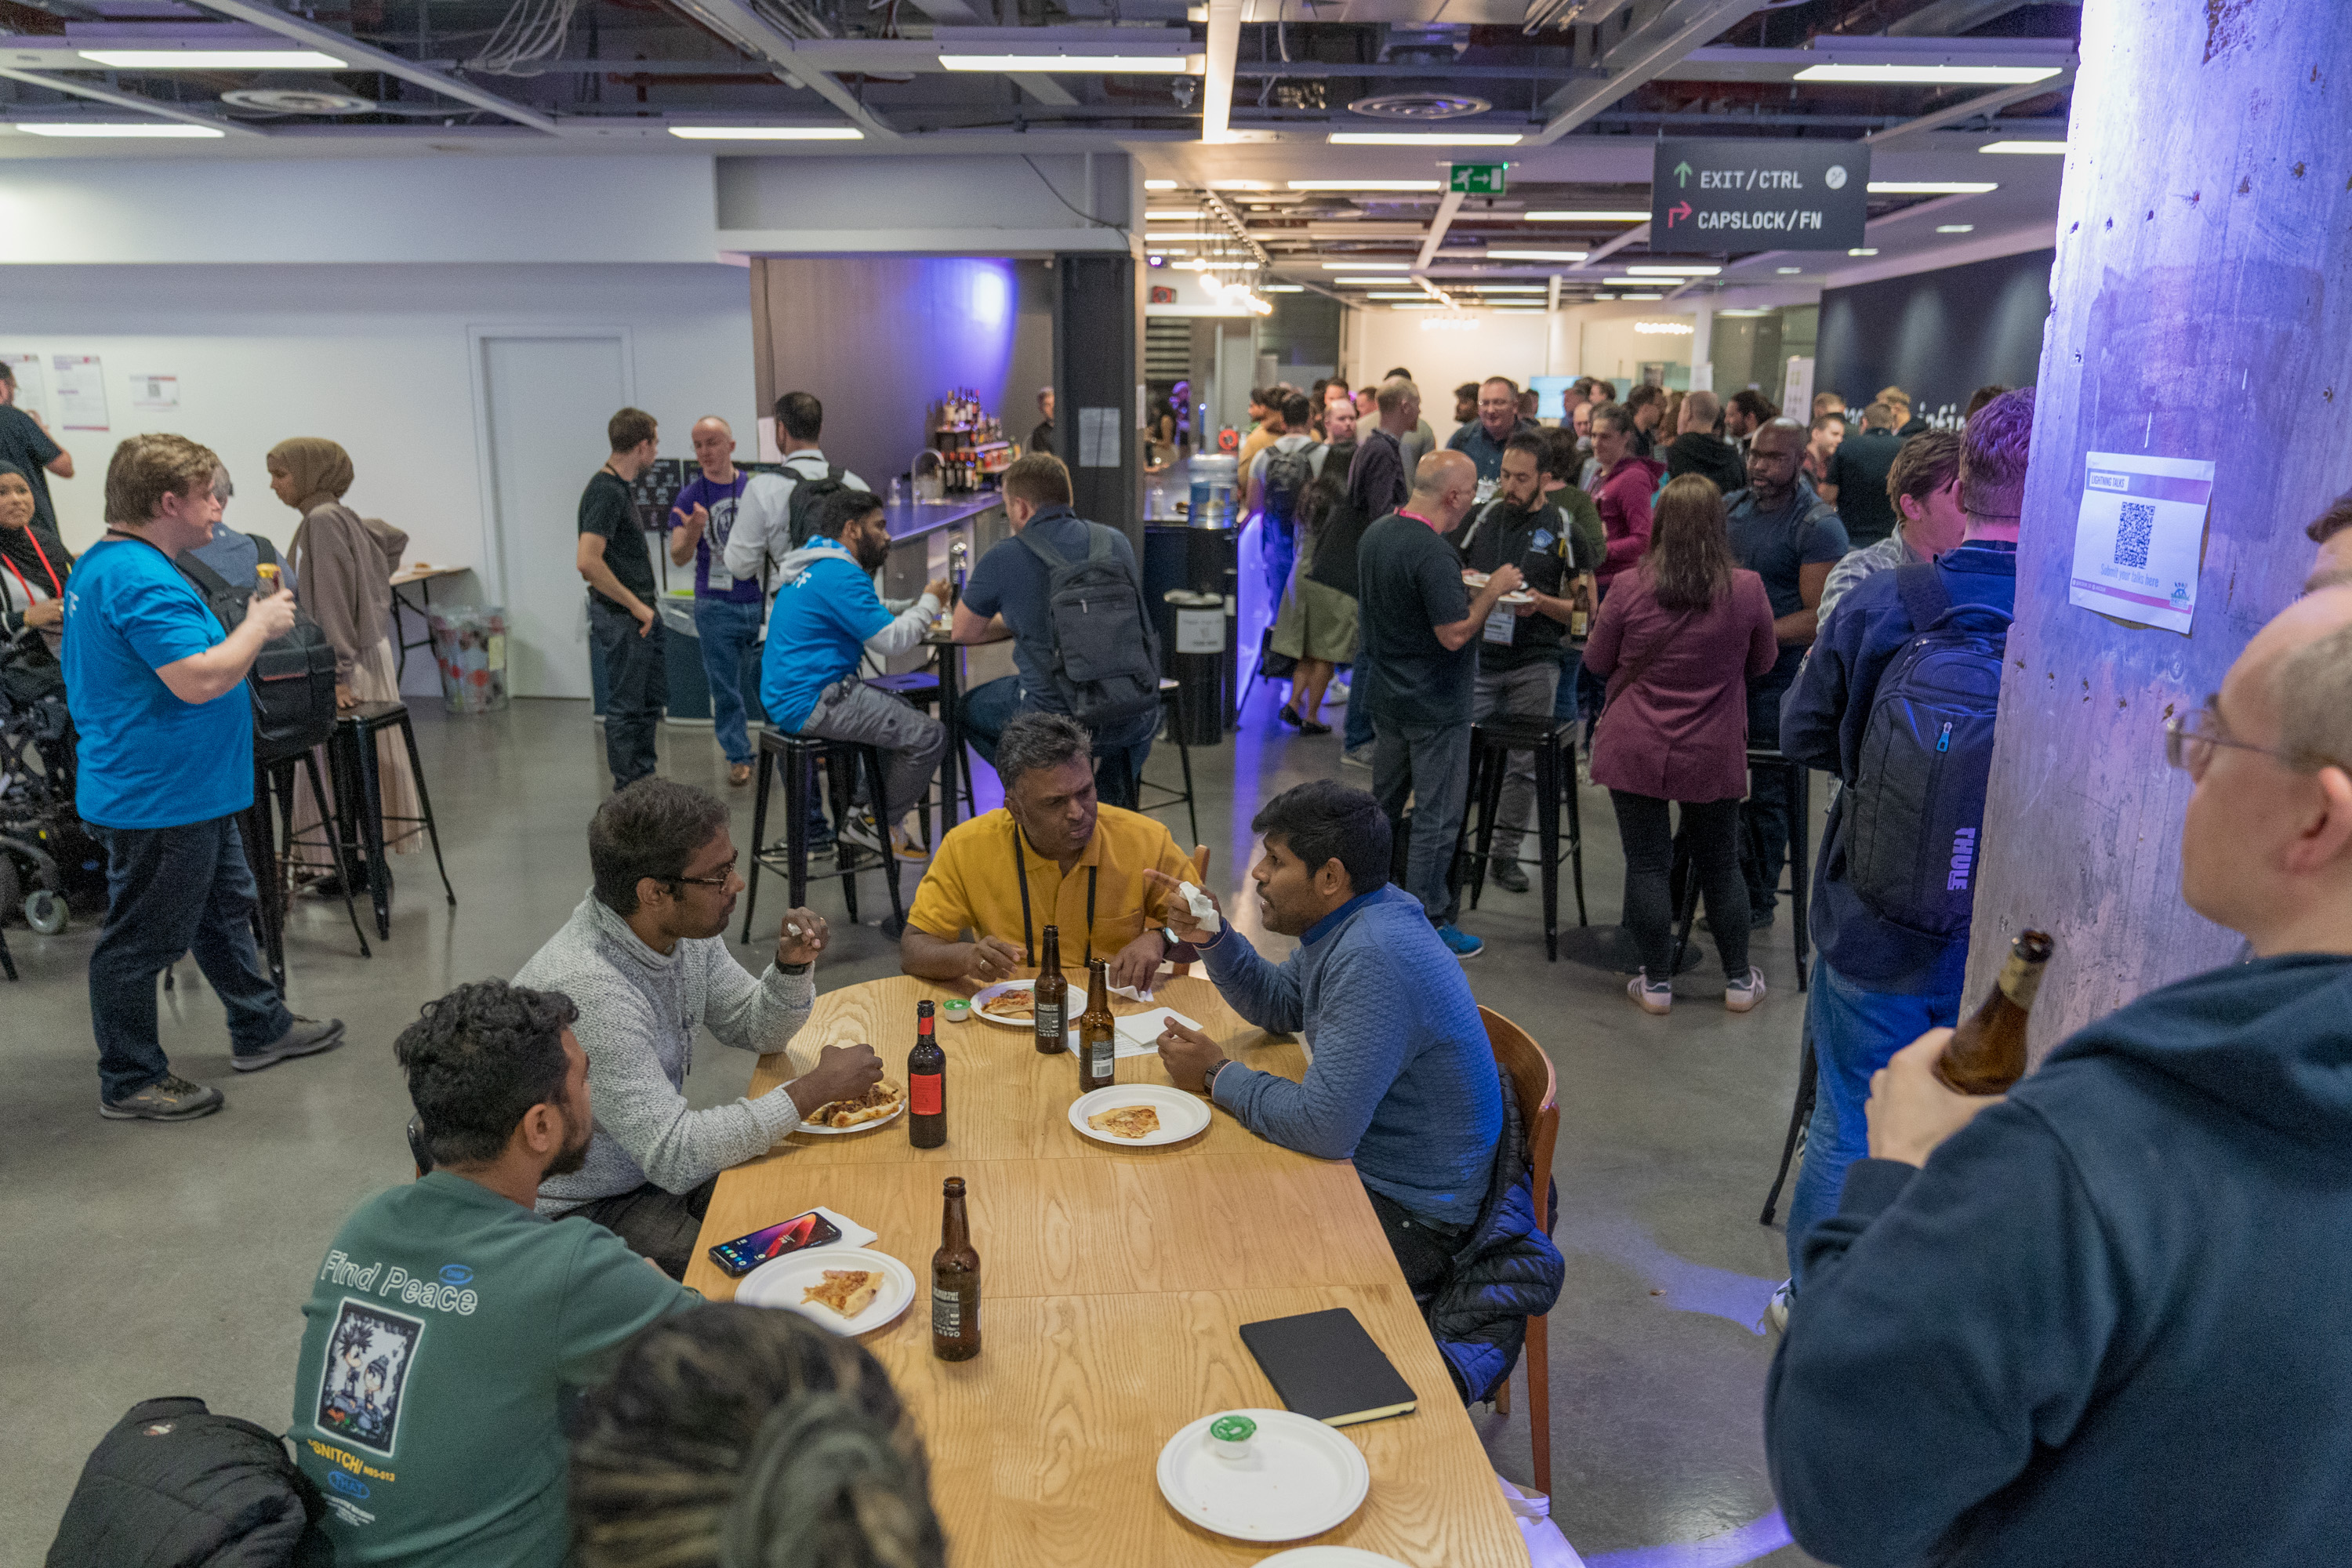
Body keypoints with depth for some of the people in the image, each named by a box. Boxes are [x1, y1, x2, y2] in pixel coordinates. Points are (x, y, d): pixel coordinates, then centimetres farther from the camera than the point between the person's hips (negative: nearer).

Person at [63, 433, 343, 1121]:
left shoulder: (103, 564, 11)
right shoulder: (143, 580, -25)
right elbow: (201, 679, -31)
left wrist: (248, 625, 14)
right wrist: (259, 625, -17)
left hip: (188, 790, 11)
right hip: (156, 798, -11)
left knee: (224, 907, 22)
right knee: (143, 938, 2)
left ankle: (260, 1029, 37)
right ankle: (129, 1083, 16)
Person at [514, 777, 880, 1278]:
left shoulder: (684, 927, -6)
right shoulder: (587, 988, -32)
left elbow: (754, 1030, 10)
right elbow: (674, 1157, -32)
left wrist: (793, 966, -12)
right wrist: (816, 1087, -26)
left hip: (656, 1164, 8)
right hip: (580, 1212, -8)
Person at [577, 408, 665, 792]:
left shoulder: (621, 487, 12)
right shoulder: (605, 492, -20)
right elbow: (588, 561, -28)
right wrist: (634, 605, -21)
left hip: (641, 614, 10)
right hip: (620, 617, -10)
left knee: (653, 698, 18)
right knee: (626, 705, 0)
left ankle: (644, 776, 30)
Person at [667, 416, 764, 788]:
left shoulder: (755, 488, 2)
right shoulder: (689, 496, -1)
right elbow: (679, 558, -7)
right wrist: (693, 532, -28)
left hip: (762, 602, 0)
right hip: (716, 607, 0)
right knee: (725, 689, 6)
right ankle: (739, 757, 17)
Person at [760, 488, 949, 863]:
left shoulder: (818, 566, 17)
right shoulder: (840, 575, -17)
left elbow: (873, 622, 26)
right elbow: (890, 641, -18)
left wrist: (918, 610, 13)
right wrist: (929, 603, -2)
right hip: (811, 703, -11)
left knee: (907, 712, 23)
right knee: (929, 735, -13)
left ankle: (877, 814, 20)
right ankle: (878, 827, 2)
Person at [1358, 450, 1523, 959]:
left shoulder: (1376, 533, 5)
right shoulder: (1434, 554, -24)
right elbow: (1456, 633, -25)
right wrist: (1492, 591, -11)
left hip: (1386, 694, 9)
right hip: (1434, 706, -9)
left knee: (1383, 804, 18)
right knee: (1436, 816, 1)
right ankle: (1425, 924, 8)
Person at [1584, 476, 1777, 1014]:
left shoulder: (1630, 588, -13)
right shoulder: (1747, 589, -10)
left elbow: (1596, 661, 0)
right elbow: (1763, 663, 5)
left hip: (1635, 751, -1)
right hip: (1714, 754, 1)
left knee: (1646, 864, 8)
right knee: (1720, 866, 16)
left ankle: (1657, 984, 18)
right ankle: (1739, 980, 28)